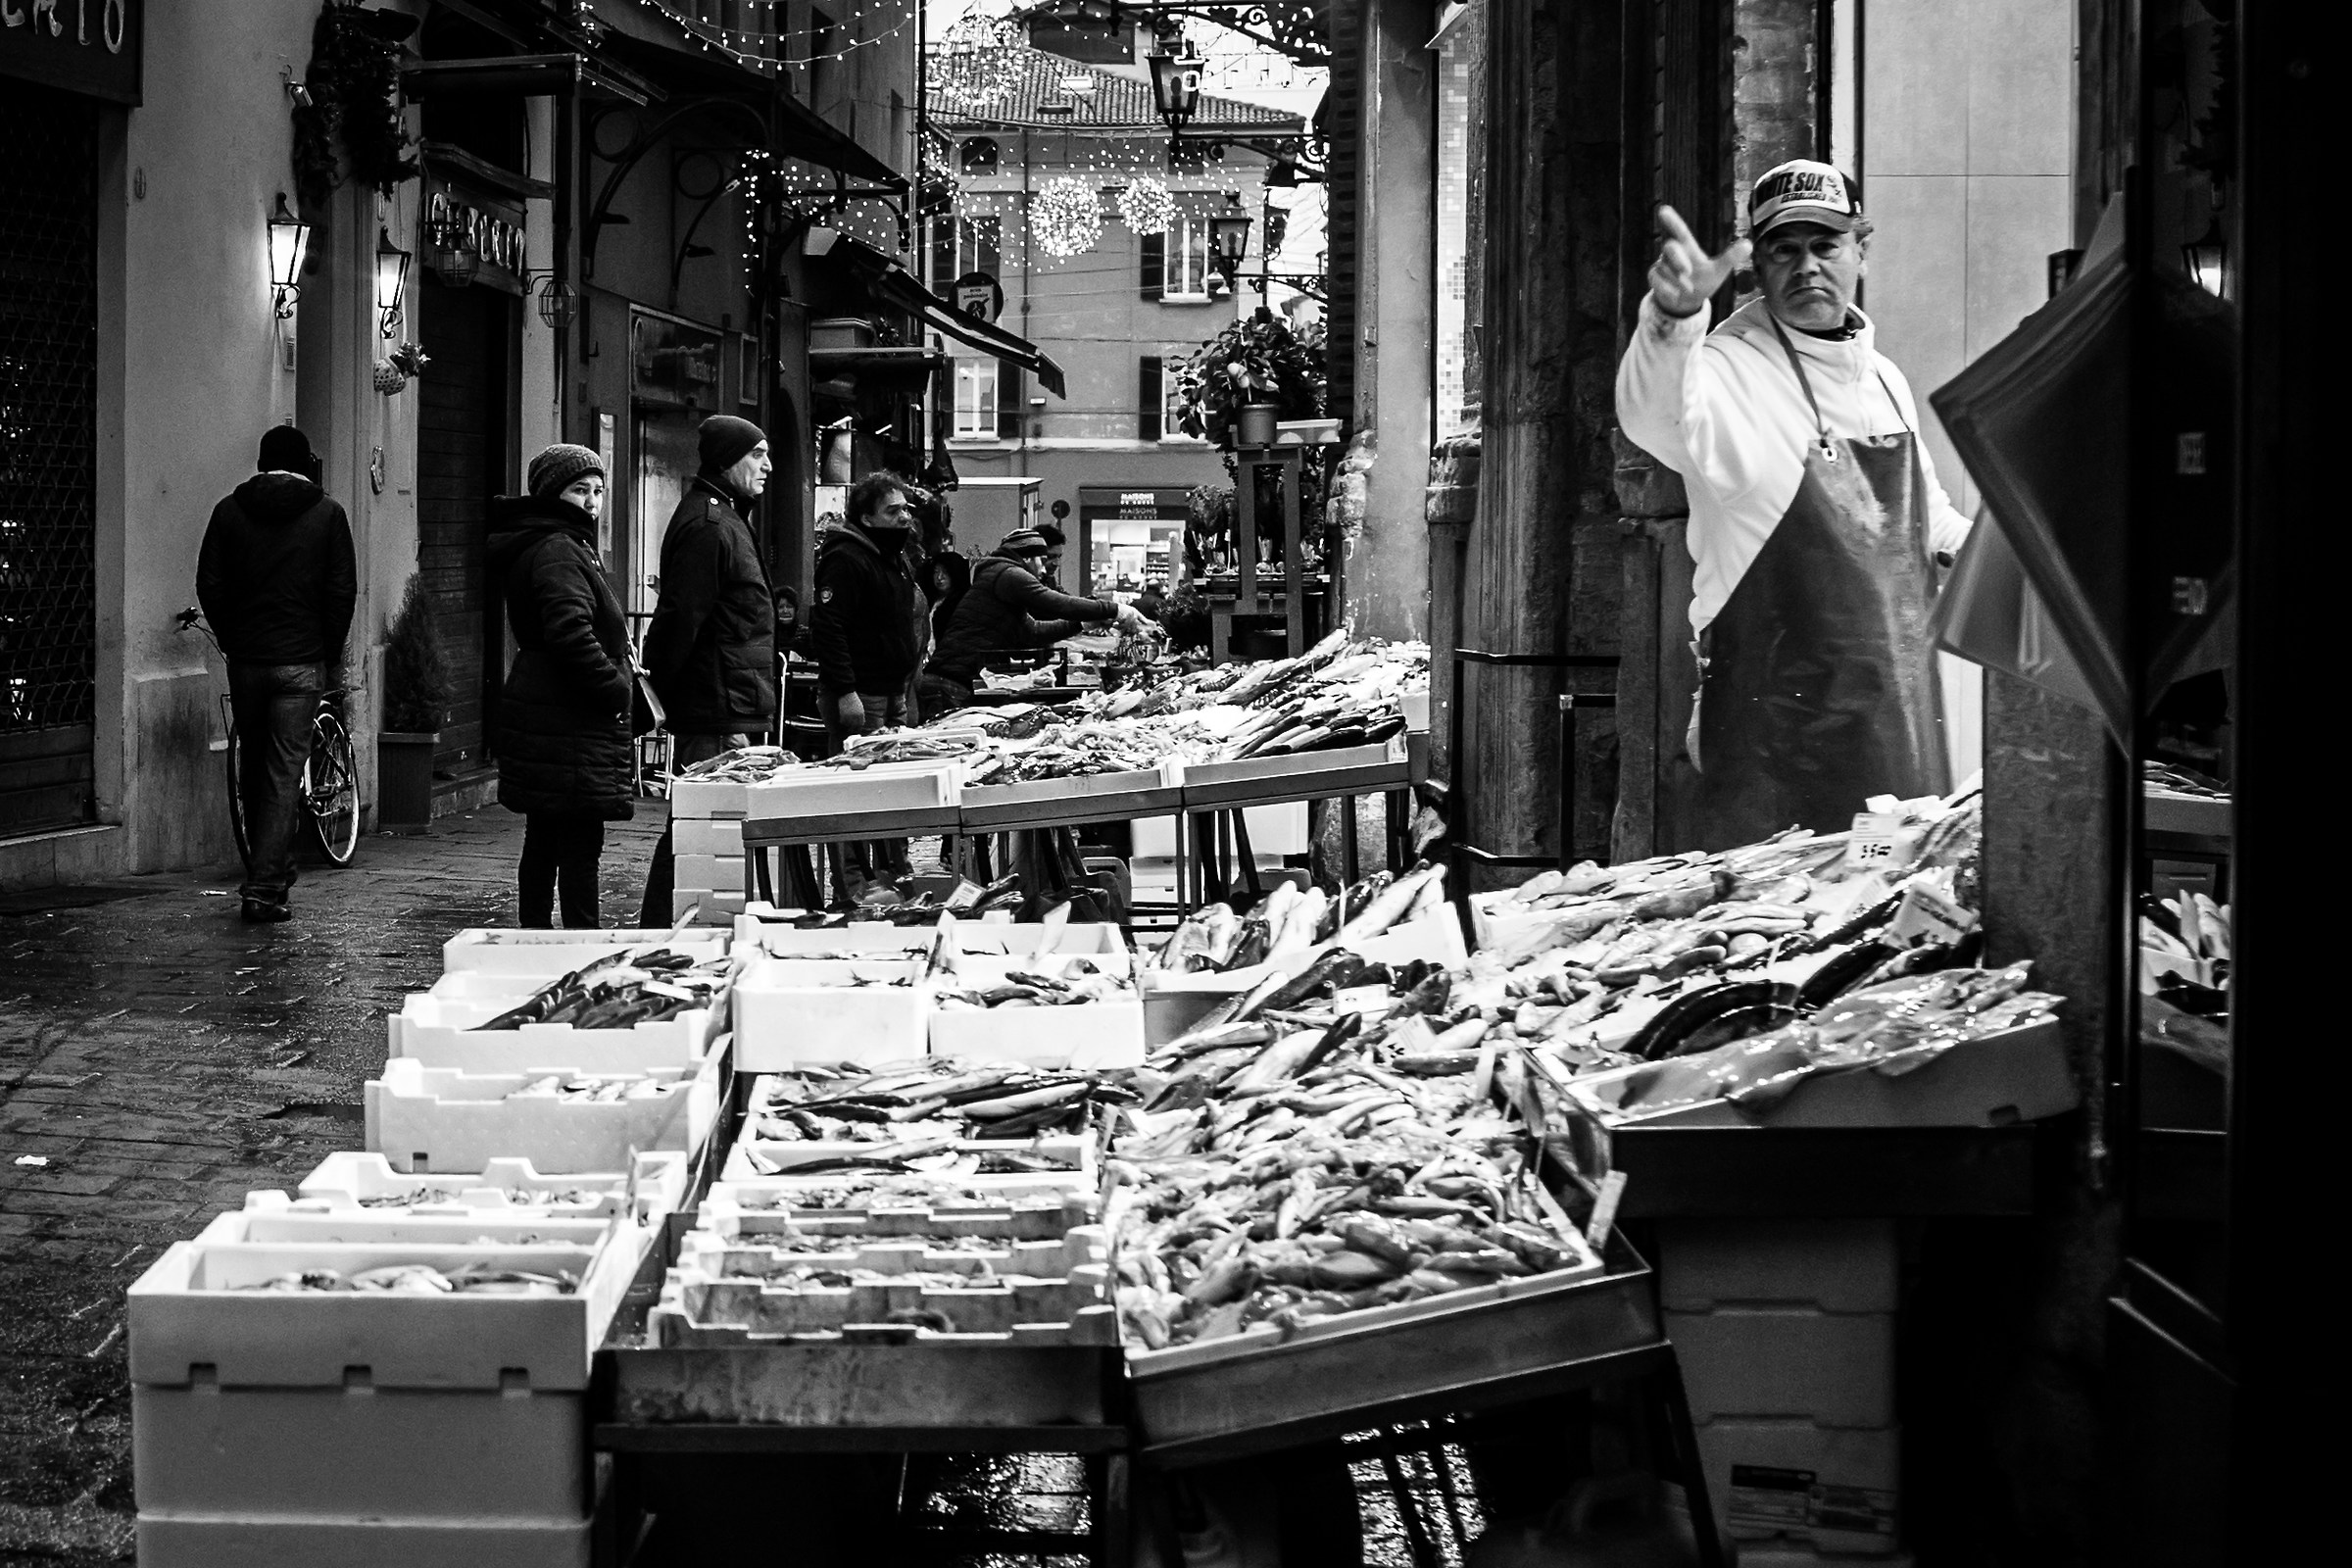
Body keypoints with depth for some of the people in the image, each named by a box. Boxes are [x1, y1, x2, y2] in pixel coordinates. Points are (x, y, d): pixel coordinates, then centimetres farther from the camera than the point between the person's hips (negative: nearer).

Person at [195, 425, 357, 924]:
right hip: (301, 660, -2)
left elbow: (209, 586, 2)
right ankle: (266, 887, -9)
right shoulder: (327, 513, -1)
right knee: (285, 773, -2)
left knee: (254, 769, 15)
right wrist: (331, 657, 6)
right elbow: (342, 591, -3)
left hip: (246, 658, 2)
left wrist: (230, 640, 13)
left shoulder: (230, 509, 4)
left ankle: (269, 873, 25)